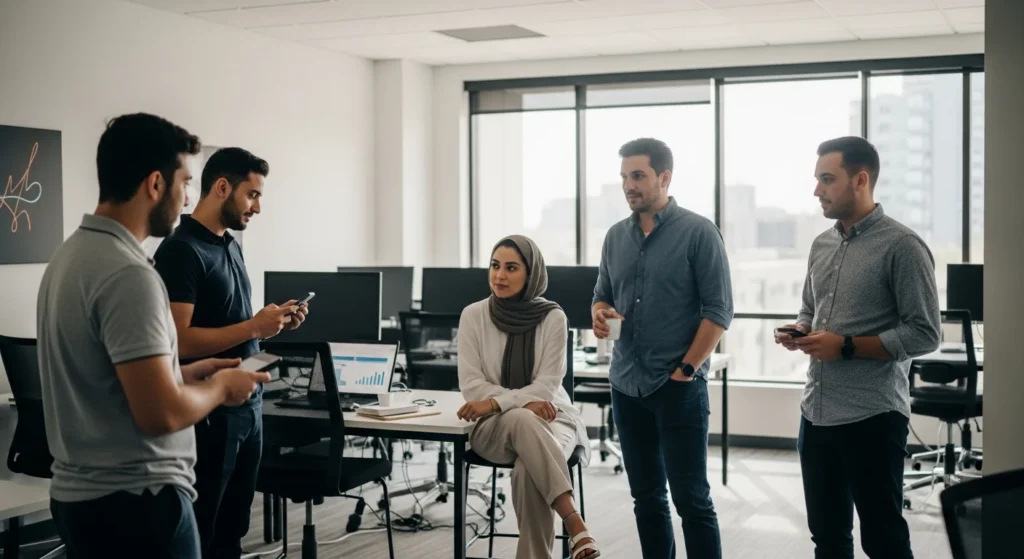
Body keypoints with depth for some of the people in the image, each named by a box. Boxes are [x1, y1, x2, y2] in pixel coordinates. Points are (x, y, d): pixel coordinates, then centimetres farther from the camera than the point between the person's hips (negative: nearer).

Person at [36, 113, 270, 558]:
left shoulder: (70, 255, 9)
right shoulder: (128, 274, -22)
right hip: (134, 502, -9)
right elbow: (161, 413, -25)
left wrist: (183, 374, 14)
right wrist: (221, 387, -8)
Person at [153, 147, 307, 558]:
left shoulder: (231, 245, 13)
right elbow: (178, 341, -22)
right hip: (209, 412, -9)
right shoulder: (181, 250, -15)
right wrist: (254, 328, -20)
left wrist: (271, 321, 4)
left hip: (248, 404, 9)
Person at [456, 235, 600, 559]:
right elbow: (470, 384, -4)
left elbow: (548, 385, -8)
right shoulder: (474, 315, -1)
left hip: (549, 418, 0)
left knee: (528, 470, -36)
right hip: (495, 425, 0)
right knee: (522, 419, -38)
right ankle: (574, 524, -46)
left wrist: (496, 401, -21)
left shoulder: (553, 317, -3)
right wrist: (523, 402, -17)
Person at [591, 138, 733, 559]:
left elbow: (718, 311, -10)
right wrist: (600, 313, -4)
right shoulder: (616, 236, 10)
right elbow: (602, 295, 19)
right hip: (626, 386, 6)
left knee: (691, 498, -2)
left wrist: (686, 370, -13)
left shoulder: (698, 233, -8)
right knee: (646, 497, 13)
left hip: (679, 387, -6)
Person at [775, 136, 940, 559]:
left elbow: (924, 334, -15)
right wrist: (798, 333, 1)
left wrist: (846, 347, -19)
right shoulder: (821, 245, 11)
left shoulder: (902, 246, -11)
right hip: (816, 414, 7)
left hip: (872, 417, -7)